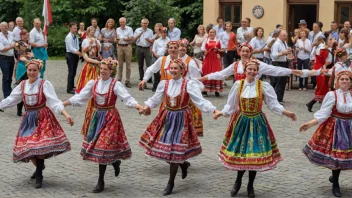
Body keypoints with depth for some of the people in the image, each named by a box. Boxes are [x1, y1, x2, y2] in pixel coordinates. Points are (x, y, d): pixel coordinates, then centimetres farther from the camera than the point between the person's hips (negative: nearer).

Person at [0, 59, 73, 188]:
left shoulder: (45, 84, -11)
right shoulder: (22, 85, 5)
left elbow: (54, 101, -18)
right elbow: (11, 100, 13)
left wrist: (66, 115, -29)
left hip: (42, 118, -5)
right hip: (28, 118, 5)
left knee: (39, 145, -14)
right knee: (27, 146, 5)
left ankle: (39, 176, 1)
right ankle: (39, 168, 35)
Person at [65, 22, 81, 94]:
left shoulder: (76, 37, 9)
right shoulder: (69, 37, -15)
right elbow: (71, 48, -21)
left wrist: (79, 53, -1)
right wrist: (78, 52, -32)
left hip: (76, 55, 8)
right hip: (70, 55, -8)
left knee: (74, 72, 16)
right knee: (71, 72, -6)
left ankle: (72, 86, 28)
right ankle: (69, 89, -2)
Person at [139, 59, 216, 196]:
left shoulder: (189, 84, -11)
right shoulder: (164, 84, 3)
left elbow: (200, 101, -16)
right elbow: (155, 99, 16)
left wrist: (213, 110, -26)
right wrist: (147, 106, 5)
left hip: (181, 119, -5)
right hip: (166, 118, 5)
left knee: (175, 150, -3)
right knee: (164, 148, 5)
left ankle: (171, 183, 12)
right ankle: (183, 164, 36)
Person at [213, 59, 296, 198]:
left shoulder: (264, 86, -6)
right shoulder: (238, 85, 0)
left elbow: (273, 104, -5)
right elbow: (231, 105, 6)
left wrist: (286, 113, -15)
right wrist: (221, 113, -1)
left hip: (257, 123, -1)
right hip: (241, 122, 1)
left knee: (255, 153, 2)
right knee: (240, 151, 3)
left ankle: (250, 186, 21)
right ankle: (238, 181, 30)